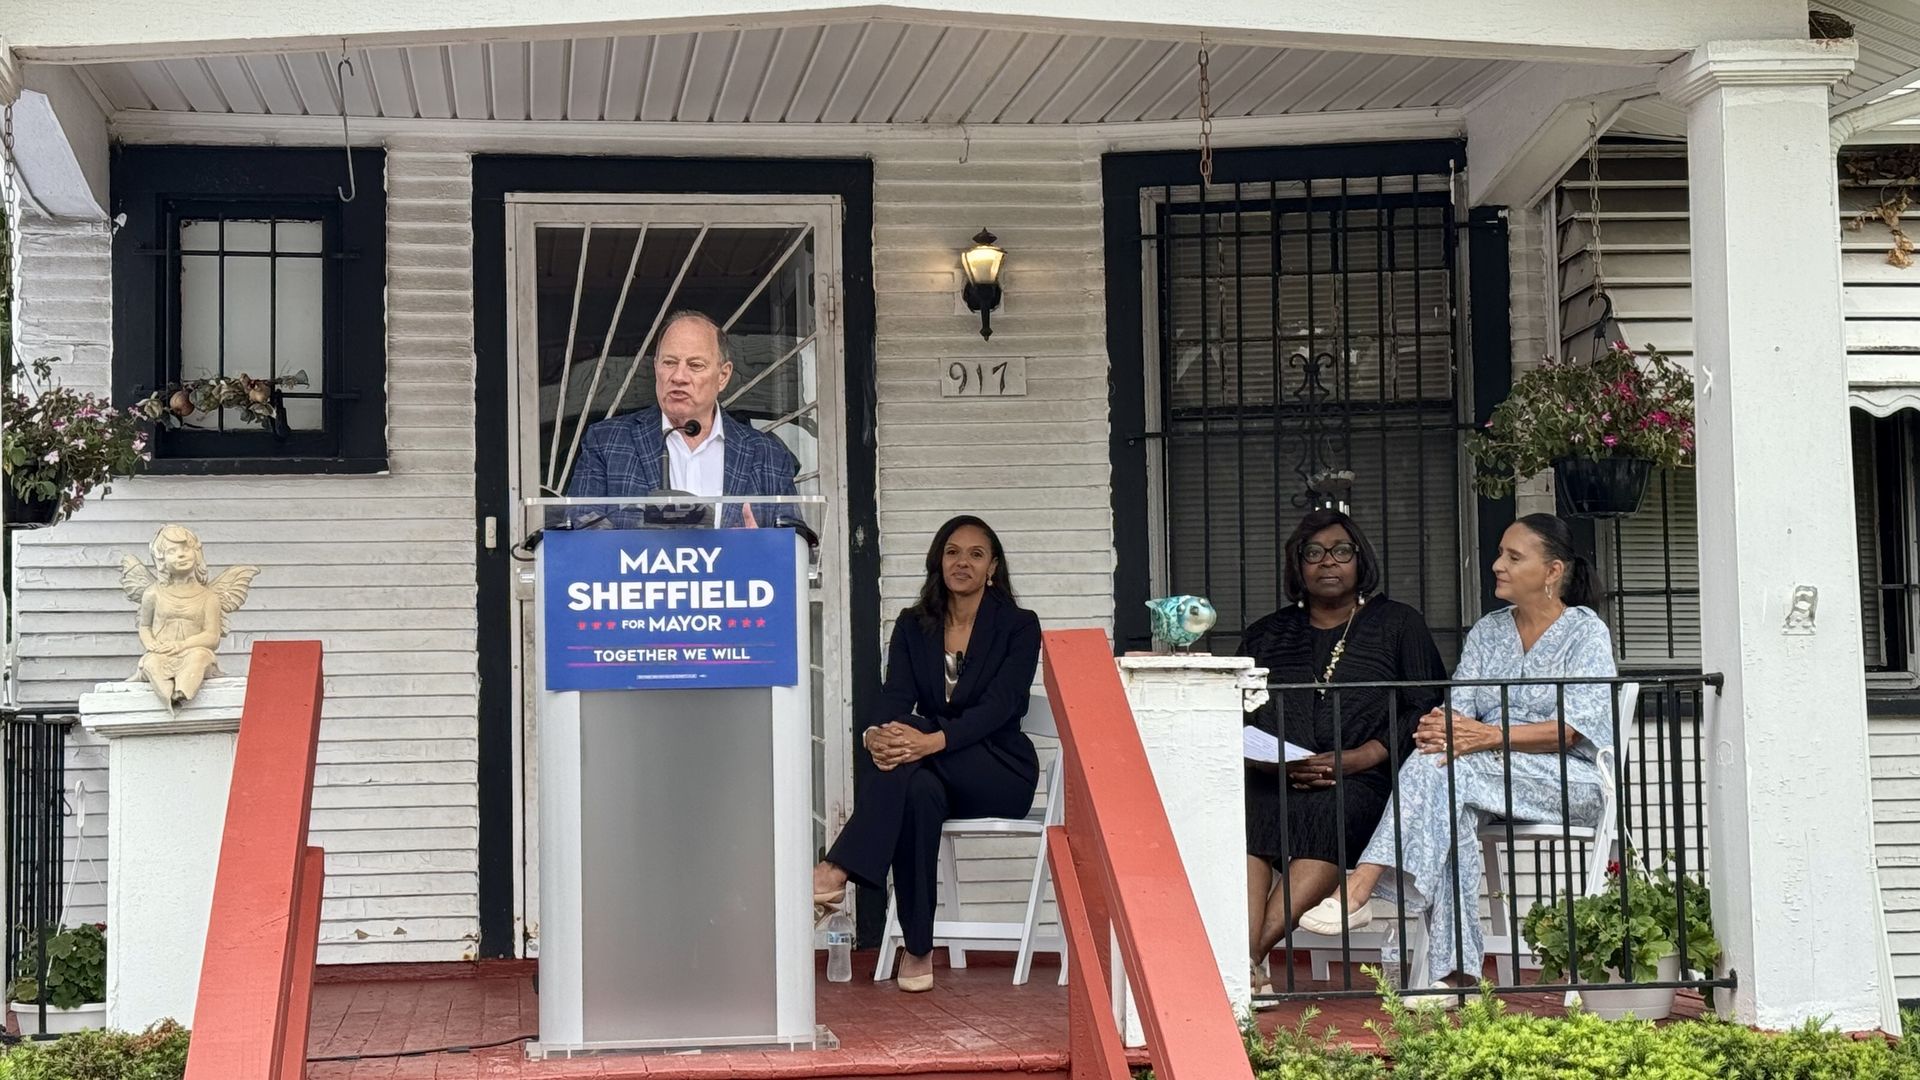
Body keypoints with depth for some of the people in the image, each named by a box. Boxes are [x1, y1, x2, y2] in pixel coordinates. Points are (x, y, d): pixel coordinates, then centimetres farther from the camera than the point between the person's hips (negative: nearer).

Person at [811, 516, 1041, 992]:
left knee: (911, 729, -32)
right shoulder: (913, 626, 10)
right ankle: (918, 950, -35)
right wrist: (876, 735, -31)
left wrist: (931, 740, -34)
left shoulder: (1018, 626, -2)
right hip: (937, 775, 3)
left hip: (1000, 773, -3)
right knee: (918, 792, -37)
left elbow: (999, 705, -16)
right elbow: (895, 696, -5)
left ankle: (837, 872, -41)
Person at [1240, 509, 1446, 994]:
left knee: (1329, 813, -38)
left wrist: (1358, 758, -10)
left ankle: (1250, 953, -47)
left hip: (1362, 779, -2)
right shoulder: (1266, 635, 25)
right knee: (1241, 816, -34)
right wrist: (1269, 760, -8)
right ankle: (1248, 966, -47)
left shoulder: (1397, 624, 17)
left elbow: (1427, 709, 5)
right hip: (1273, 780, 2)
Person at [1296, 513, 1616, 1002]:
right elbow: (1459, 708, 7)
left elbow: (1570, 728, -13)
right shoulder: (1486, 632, 19)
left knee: (1441, 767, -32)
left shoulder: (1586, 632, 1)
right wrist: (1440, 726, -19)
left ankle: (1359, 891, -41)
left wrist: (1488, 735, -26)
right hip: (1490, 778, 5)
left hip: (1567, 781, -4)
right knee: (1451, 816, -34)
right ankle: (1454, 970, -40)